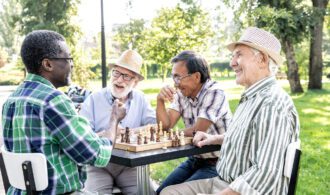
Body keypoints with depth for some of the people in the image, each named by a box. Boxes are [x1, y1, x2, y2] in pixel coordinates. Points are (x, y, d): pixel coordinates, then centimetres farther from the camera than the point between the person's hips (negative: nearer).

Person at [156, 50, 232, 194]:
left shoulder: (214, 93, -19)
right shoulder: (181, 93, 1)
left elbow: (197, 132, -22)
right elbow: (166, 125, -3)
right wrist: (160, 101, -18)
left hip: (216, 164, -7)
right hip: (194, 160, 7)